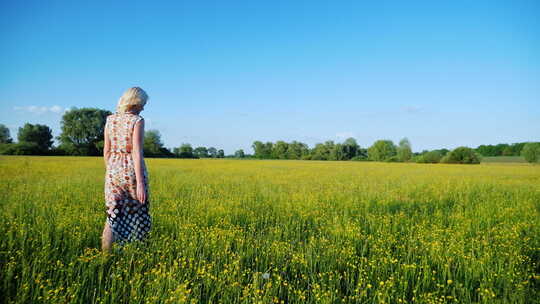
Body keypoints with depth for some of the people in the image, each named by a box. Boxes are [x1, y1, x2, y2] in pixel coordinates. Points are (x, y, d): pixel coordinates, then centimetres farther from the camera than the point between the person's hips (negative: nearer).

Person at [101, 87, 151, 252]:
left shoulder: (110, 119, 5)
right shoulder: (137, 121, -11)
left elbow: (106, 150, 9)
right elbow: (137, 152, -18)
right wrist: (140, 183, -19)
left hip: (113, 170, 4)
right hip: (132, 170, -4)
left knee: (113, 214, 8)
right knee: (138, 210, 14)